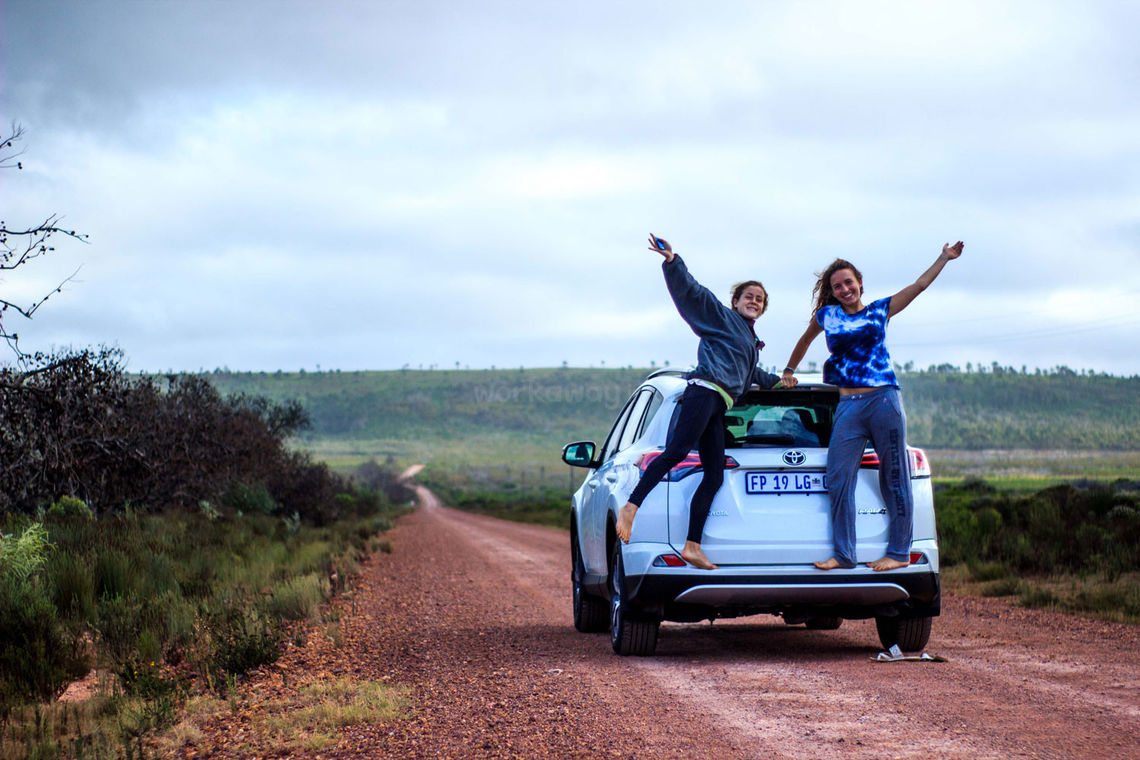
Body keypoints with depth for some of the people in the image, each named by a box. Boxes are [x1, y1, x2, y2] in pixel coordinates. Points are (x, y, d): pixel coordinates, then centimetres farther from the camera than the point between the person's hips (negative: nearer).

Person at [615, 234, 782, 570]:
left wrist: (775, 380, 63)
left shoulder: (751, 342, 36)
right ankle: (631, 506, -36)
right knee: (678, 451, -27)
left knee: (714, 476, -2)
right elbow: (688, 290, -1)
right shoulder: (721, 316, 12)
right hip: (705, 390, -9)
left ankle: (692, 546, -7)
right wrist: (672, 262, -15)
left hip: (718, 407, 9)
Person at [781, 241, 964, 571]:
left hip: (883, 400, -2)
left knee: (893, 477, 0)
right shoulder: (827, 316, 13)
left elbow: (920, 285, 13)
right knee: (839, 479, -4)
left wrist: (944, 257, 12)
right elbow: (805, 341, 32)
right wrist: (789, 371, 40)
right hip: (847, 407, 2)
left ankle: (899, 552, 4)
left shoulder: (880, 310, 9)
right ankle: (843, 554, 3)